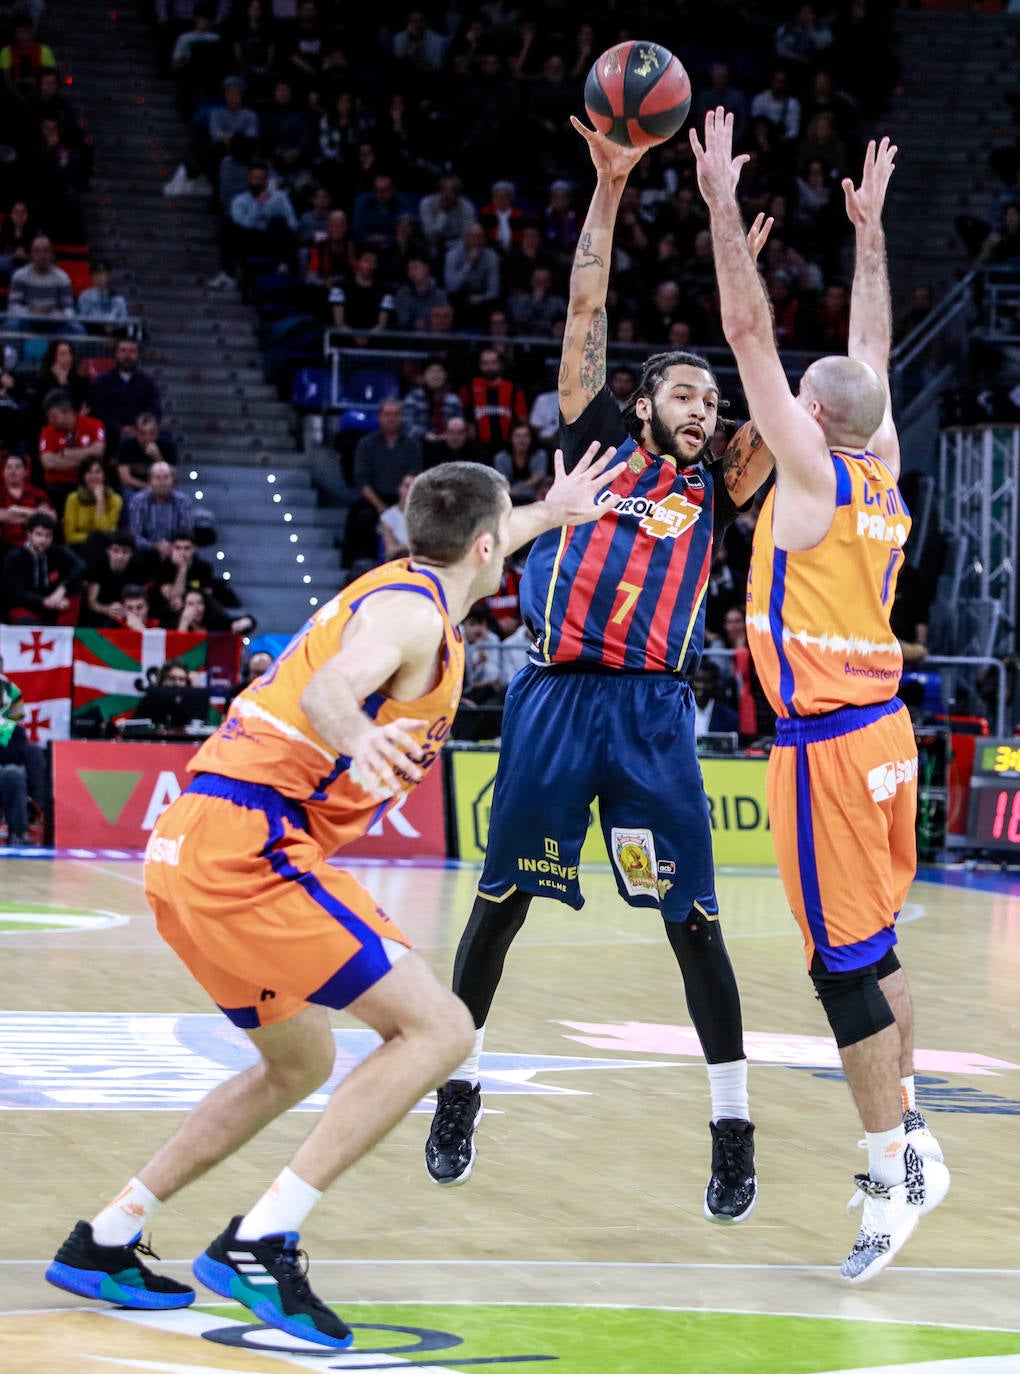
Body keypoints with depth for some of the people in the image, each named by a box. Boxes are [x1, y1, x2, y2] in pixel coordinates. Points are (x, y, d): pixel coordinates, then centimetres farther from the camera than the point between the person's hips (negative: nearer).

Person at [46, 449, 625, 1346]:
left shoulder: (399, 585, 22)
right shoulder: (413, 611, -8)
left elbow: (467, 556, 48)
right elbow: (329, 690, -29)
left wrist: (549, 516, 59)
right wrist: (360, 739, -49)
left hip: (188, 849, 10)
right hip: (249, 844, -10)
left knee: (300, 1065, 25)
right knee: (437, 1030, -11)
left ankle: (103, 1244, 23)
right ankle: (258, 1246, -17)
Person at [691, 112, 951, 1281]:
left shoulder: (813, 475, -11)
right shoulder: (883, 475, 8)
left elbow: (749, 334, -11)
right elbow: (872, 350, 22)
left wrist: (724, 206, -8)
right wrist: (868, 231, 29)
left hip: (828, 745, -8)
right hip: (882, 731, 8)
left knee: (847, 963, -6)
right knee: (871, 949, 17)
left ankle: (893, 1178, -6)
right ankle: (908, 1135, 22)